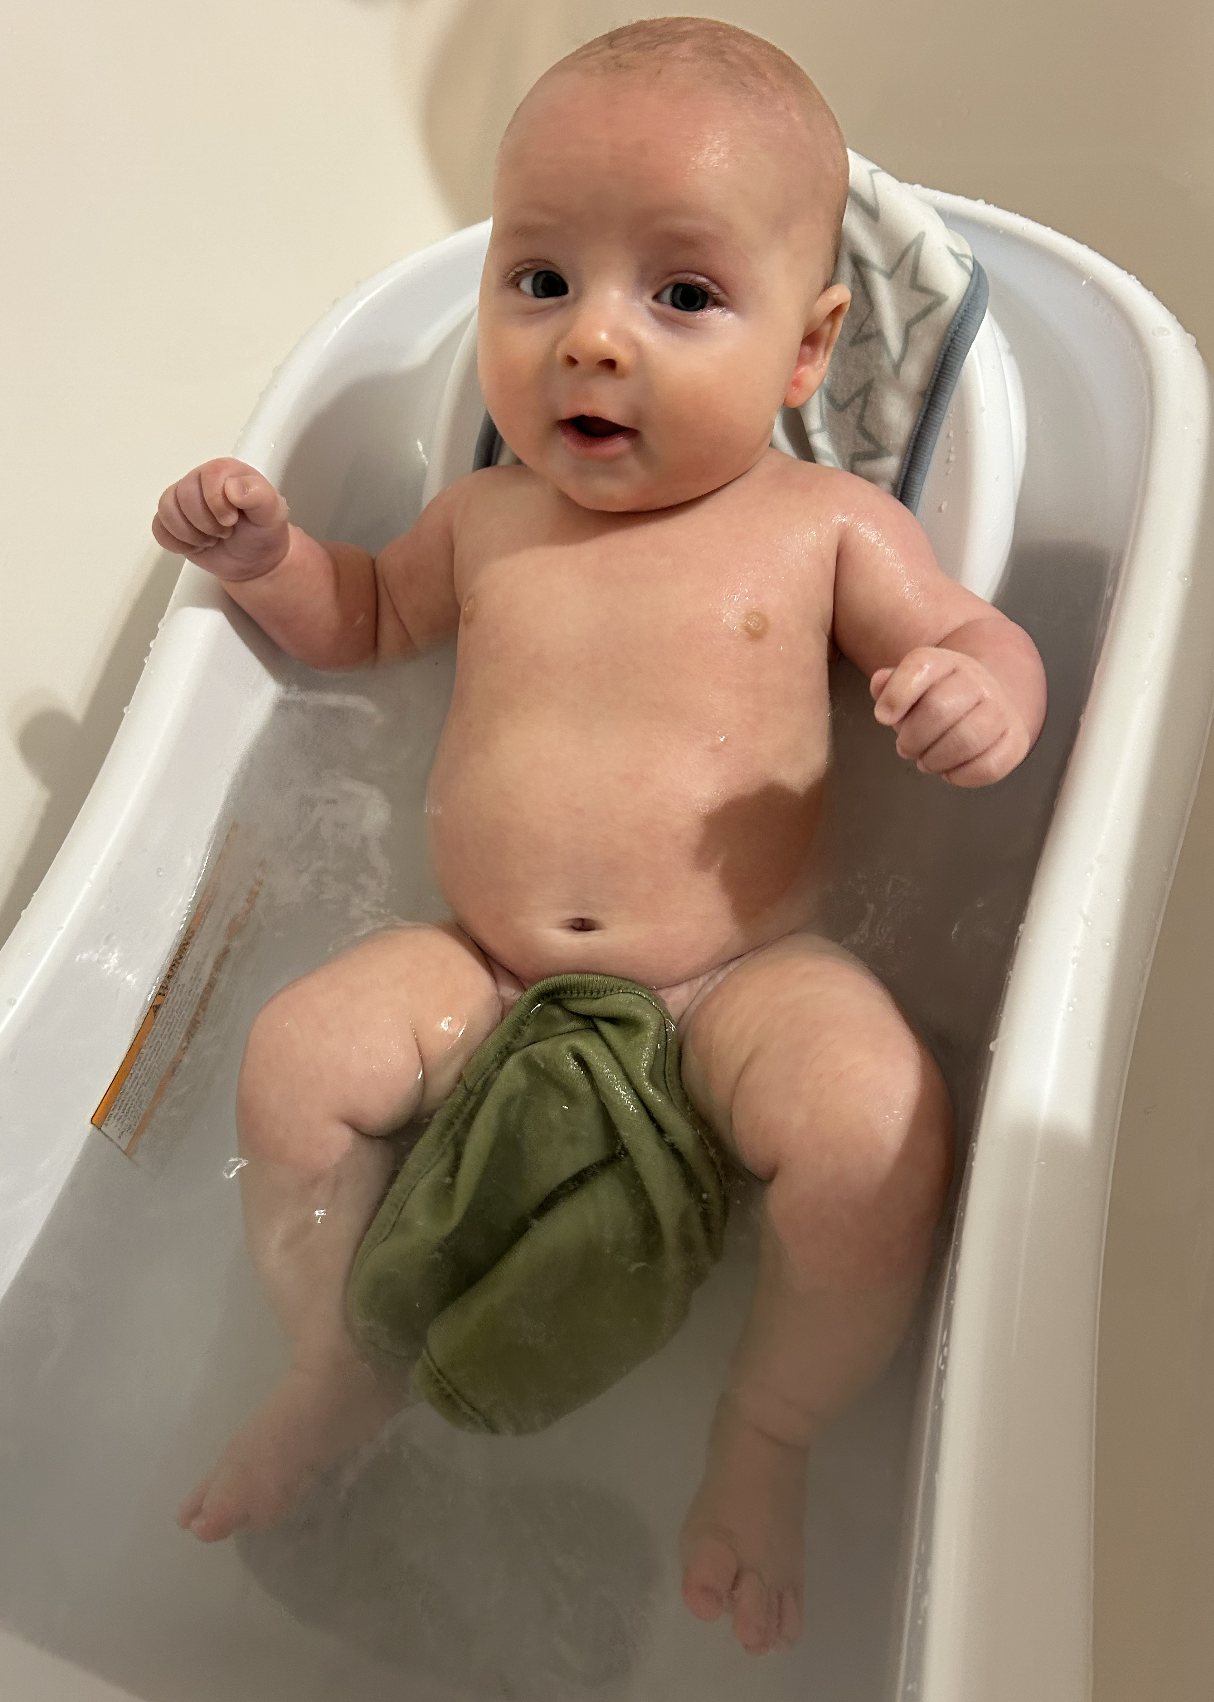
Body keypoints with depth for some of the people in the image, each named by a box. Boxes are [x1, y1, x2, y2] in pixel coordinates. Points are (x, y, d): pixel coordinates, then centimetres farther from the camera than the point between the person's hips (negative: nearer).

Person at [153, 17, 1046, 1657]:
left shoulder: (826, 524, -3)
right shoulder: (486, 519, 7)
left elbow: (972, 634, 5)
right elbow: (367, 616, 25)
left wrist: (986, 689, -20)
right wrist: (267, 553, 5)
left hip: (745, 977, -3)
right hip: (482, 973, 4)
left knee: (879, 1122, -28)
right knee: (292, 1057, -11)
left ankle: (765, 1437, 0)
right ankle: (339, 1366, 15)